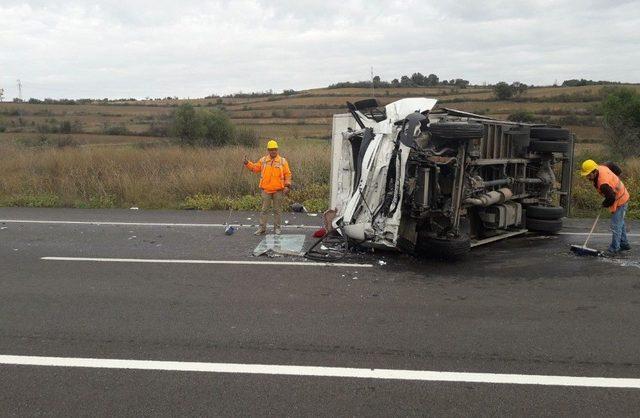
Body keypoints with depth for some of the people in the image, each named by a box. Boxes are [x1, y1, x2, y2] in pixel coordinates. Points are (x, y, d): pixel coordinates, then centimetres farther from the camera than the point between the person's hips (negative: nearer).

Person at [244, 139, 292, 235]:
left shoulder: (283, 161, 1)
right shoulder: (263, 160, 6)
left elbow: (287, 174, 1)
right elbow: (255, 168, 15)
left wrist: (287, 186, -8)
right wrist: (247, 163, 3)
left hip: (278, 190, -1)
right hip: (266, 190, 1)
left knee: (277, 210, 8)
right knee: (264, 210, 4)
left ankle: (277, 228, 18)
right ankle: (262, 228, 11)